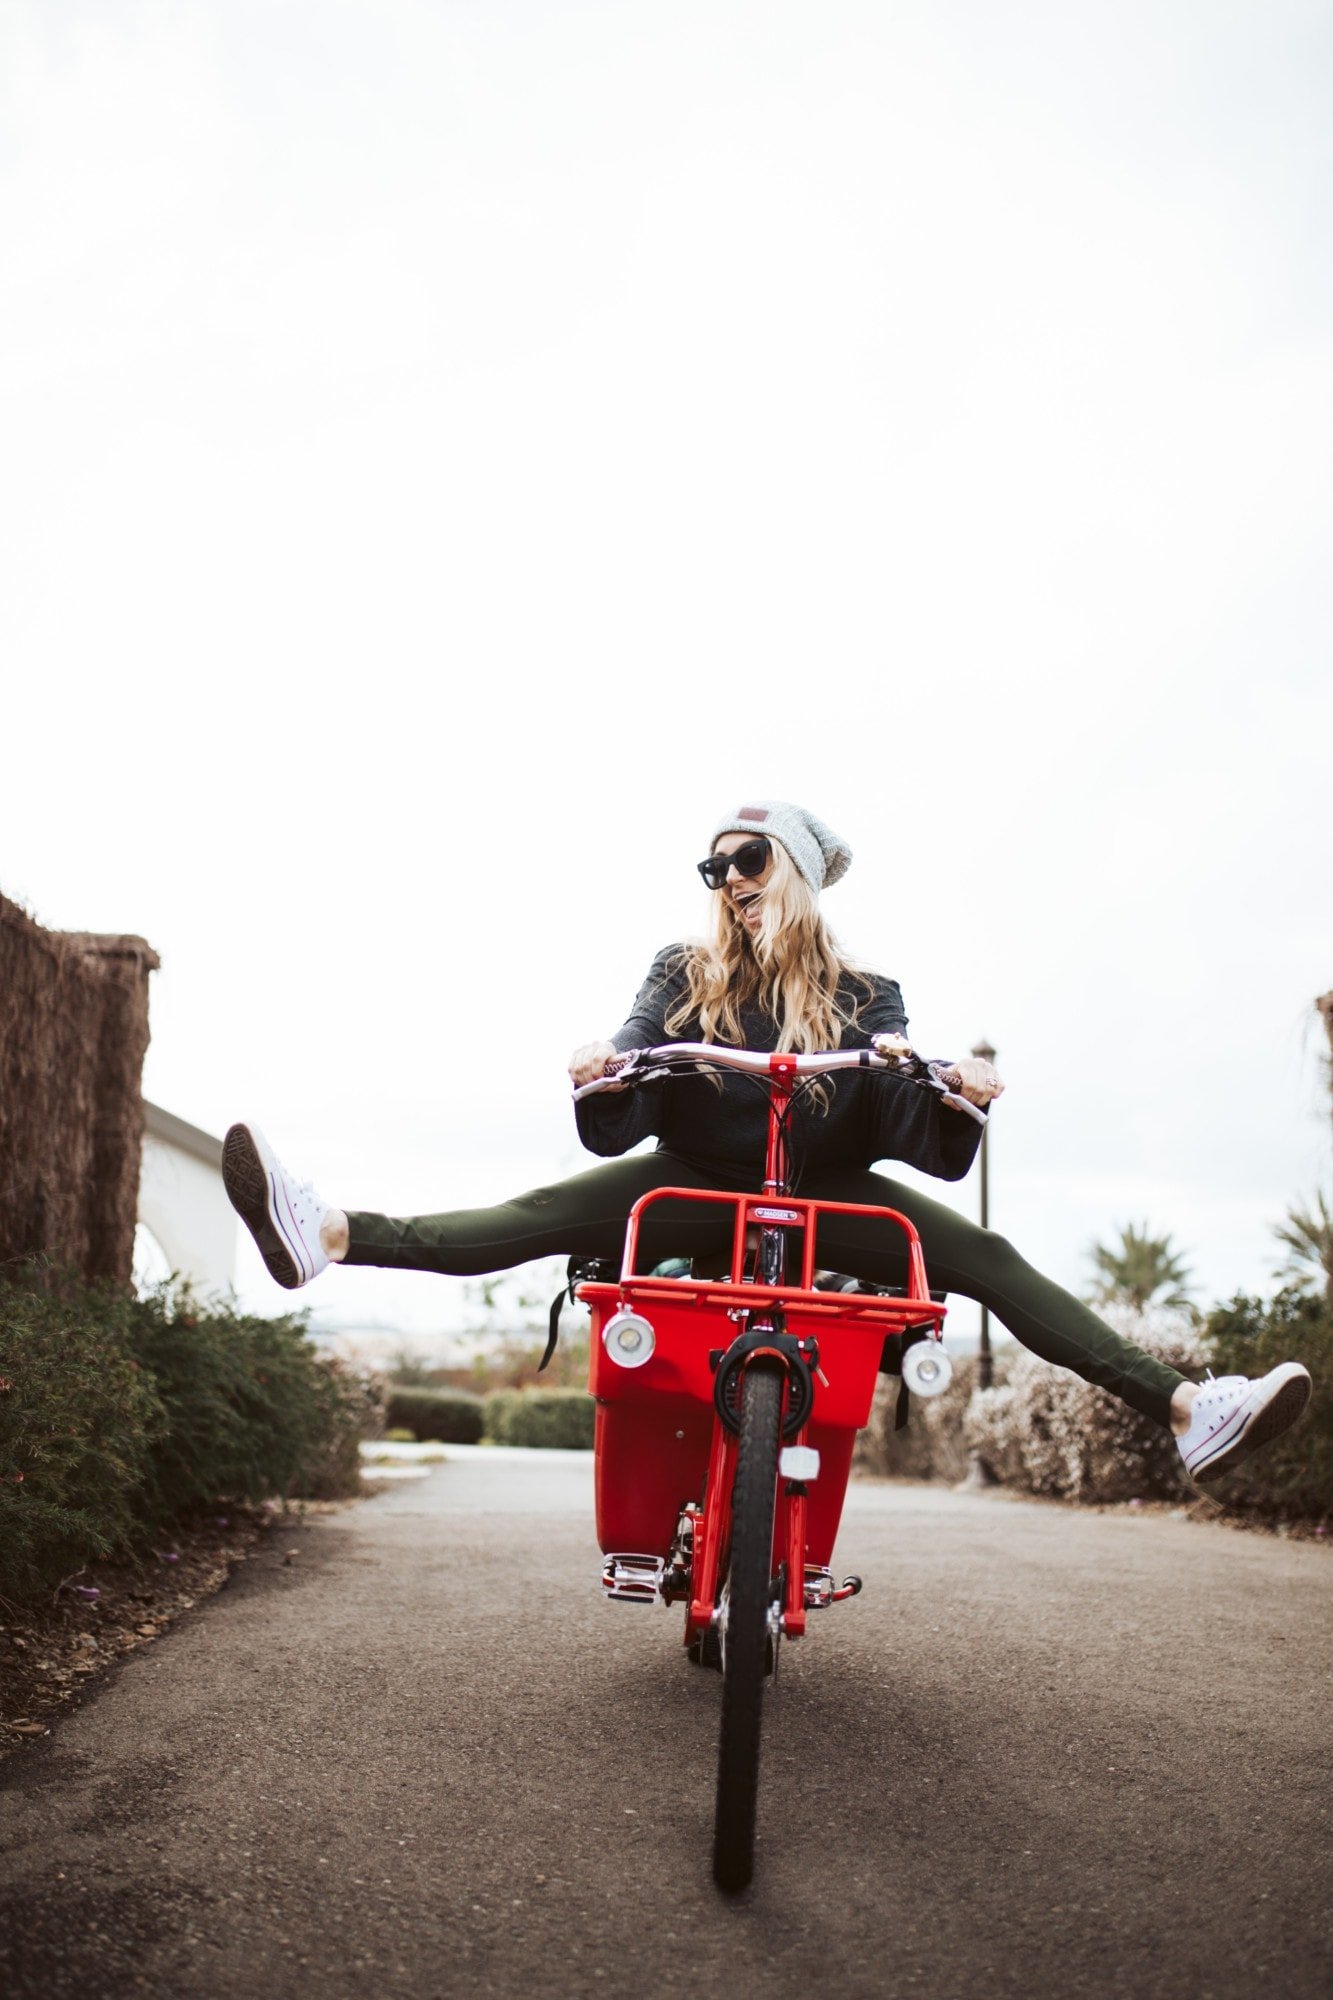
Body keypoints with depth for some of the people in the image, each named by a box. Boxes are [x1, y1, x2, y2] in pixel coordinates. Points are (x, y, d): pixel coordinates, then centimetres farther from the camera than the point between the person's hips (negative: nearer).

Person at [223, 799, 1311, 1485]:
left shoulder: (864, 997, 0)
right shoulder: (682, 974, 1)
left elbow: (927, 1145, -10)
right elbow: (619, 1124, -10)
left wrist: (957, 1100, -33)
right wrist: (601, 1079, -34)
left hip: (825, 1193, 0)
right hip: (697, 1184, 0)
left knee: (985, 1257, -19)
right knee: (543, 1214, -23)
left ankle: (1187, 1409, -25)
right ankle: (329, 1237, -38)